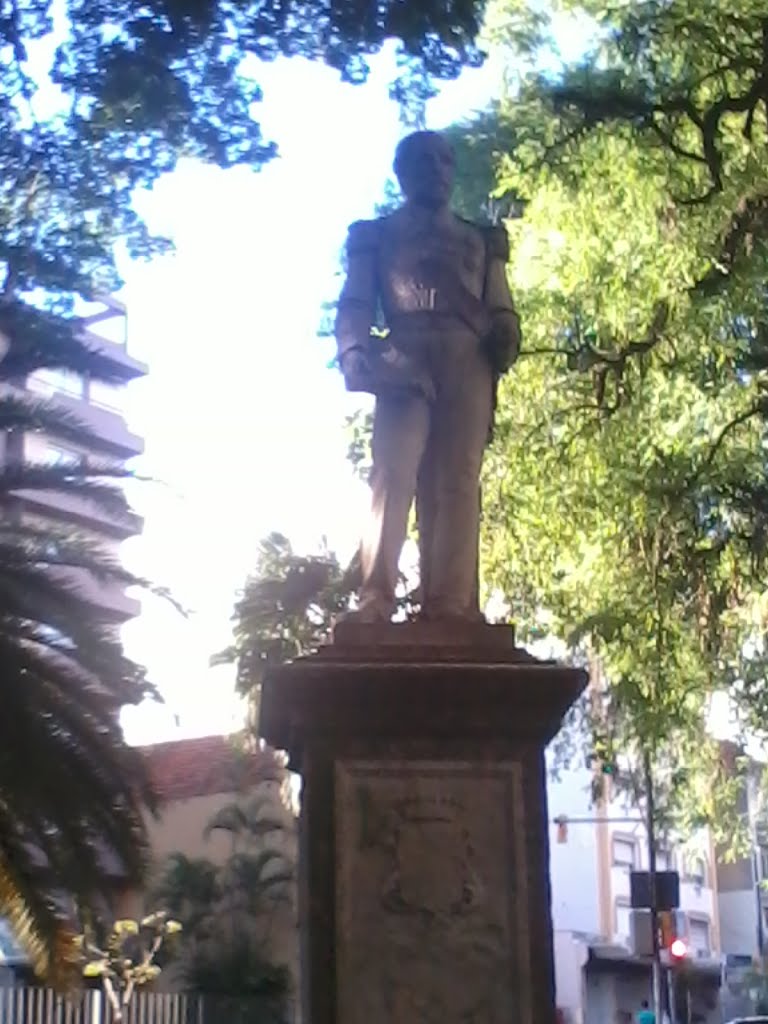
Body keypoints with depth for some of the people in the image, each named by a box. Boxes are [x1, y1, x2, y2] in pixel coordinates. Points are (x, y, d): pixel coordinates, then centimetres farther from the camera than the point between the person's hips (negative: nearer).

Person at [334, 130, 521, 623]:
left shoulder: (480, 240, 31)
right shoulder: (377, 235, 25)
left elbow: (501, 310, 21)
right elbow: (355, 305, 12)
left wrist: (506, 338, -4)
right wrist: (355, 352, -9)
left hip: (468, 362, 2)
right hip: (403, 362, -2)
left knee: (457, 481, -12)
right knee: (394, 473, -20)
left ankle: (451, 606, -22)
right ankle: (374, 600, -30)